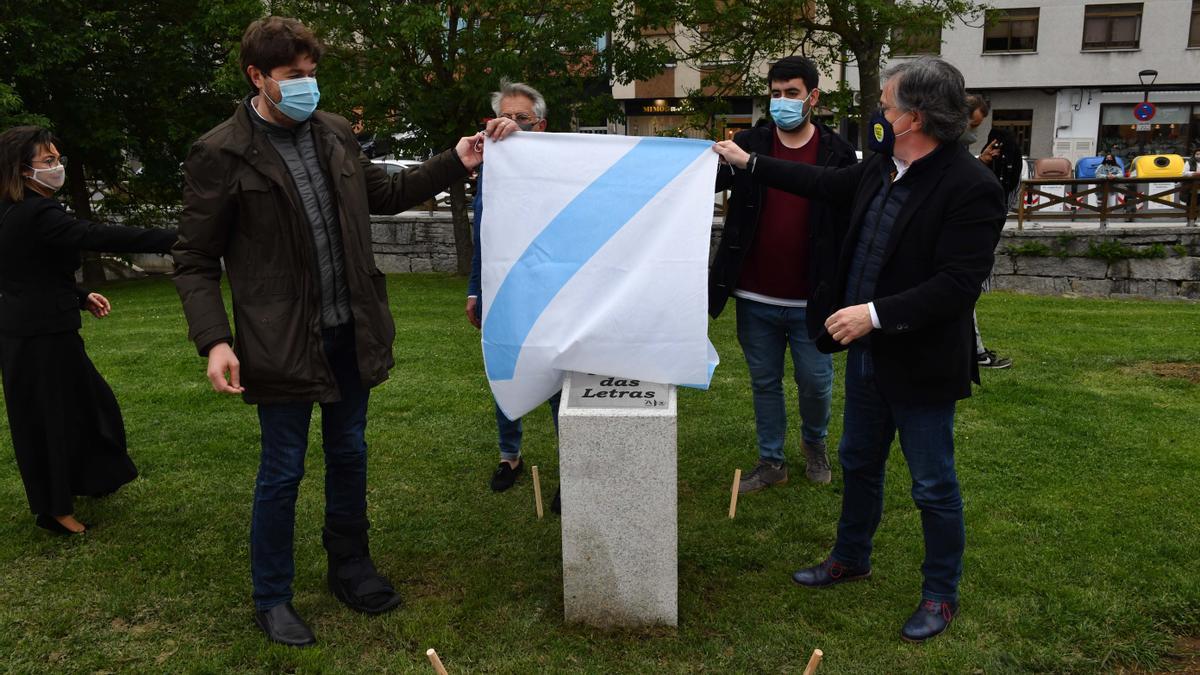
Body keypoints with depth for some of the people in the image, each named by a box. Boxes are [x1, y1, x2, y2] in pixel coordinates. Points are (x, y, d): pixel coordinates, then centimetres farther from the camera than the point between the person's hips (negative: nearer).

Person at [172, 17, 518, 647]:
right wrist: (214, 341, -19)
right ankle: (271, 599, 26)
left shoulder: (335, 133, 5)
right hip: (281, 342, -5)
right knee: (282, 471, 7)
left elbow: (384, 193, 20)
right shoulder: (220, 154, -11)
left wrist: (458, 162, 11)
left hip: (350, 333, 6)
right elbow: (194, 260, -8)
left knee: (349, 456, 18)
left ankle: (350, 568, 38)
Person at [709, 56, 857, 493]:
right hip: (756, 298, 2)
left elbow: (852, 221, -2)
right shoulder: (749, 144, 1)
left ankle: (815, 444, 40)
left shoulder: (837, 153, -3)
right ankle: (771, 462, 29)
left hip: (810, 300, -1)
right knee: (764, 382, 13)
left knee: (815, 382, 10)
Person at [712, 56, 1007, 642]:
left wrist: (875, 314, -29)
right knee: (858, 463, 22)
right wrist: (748, 162, 21)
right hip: (868, 353, 8)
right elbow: (824, 182, 18)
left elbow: (958, 284, -26)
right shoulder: (881, 169, 1)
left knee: (934, 485, 8)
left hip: (922, 364, -8)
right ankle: (850, 559, 43)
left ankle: (941, 594, 28)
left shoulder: (971, 187, -23)